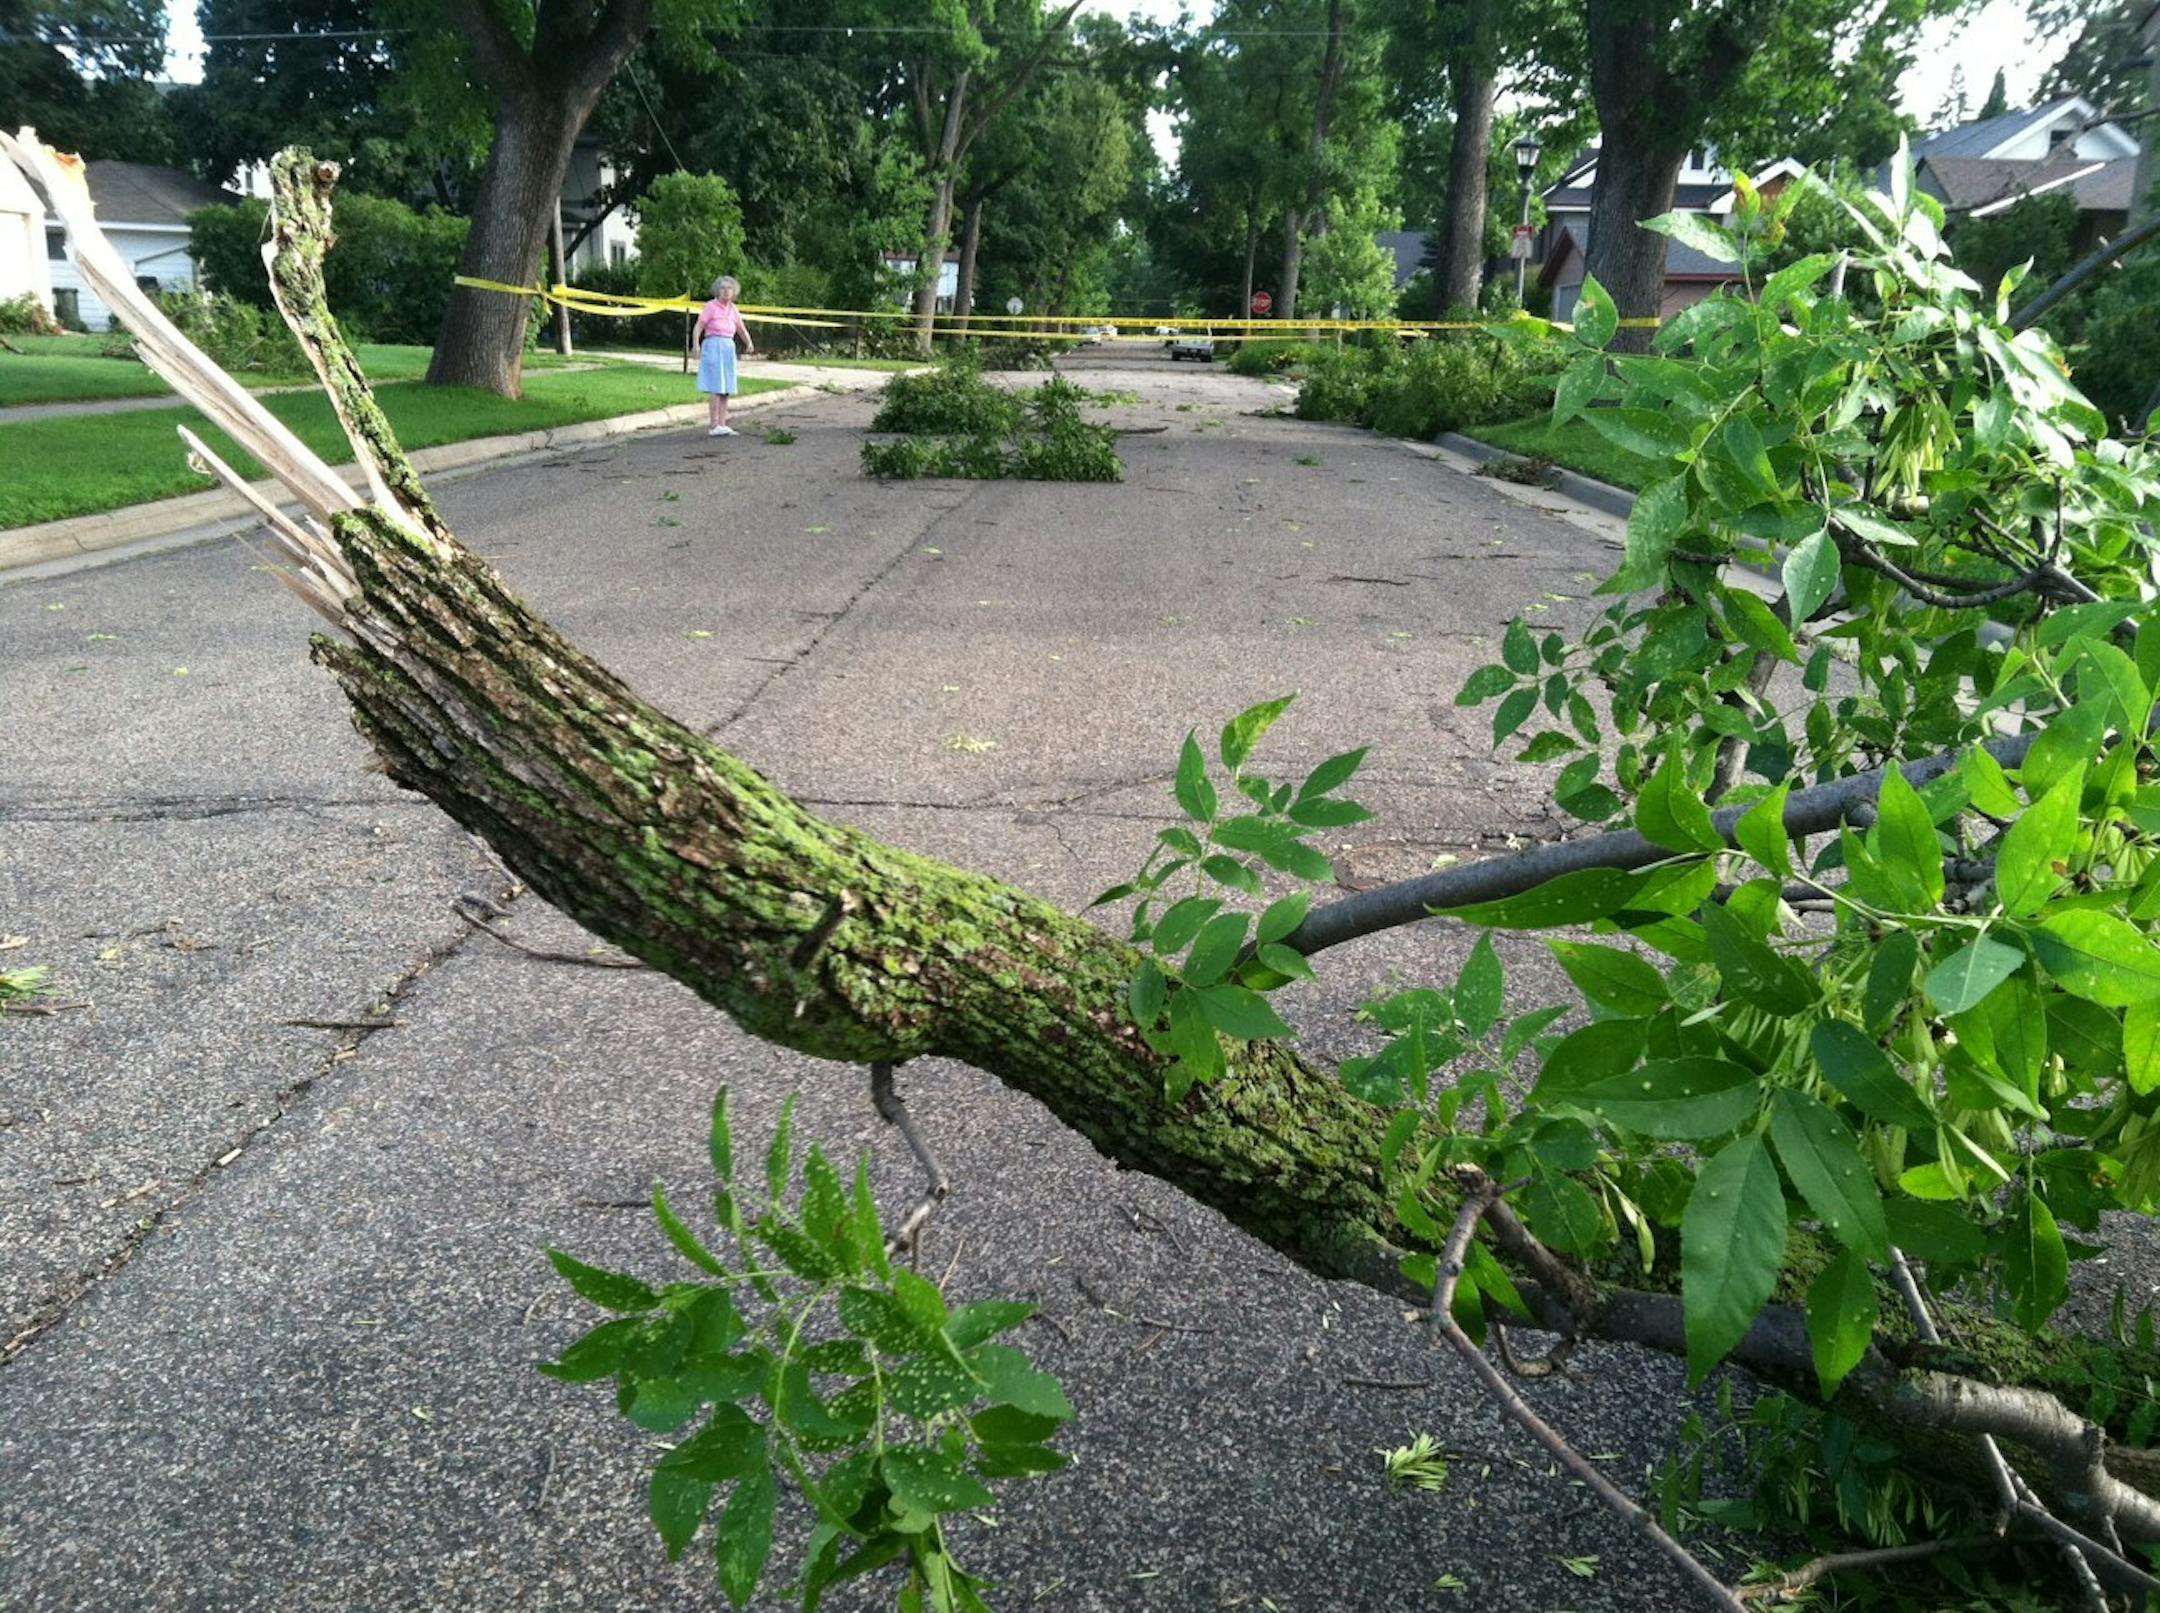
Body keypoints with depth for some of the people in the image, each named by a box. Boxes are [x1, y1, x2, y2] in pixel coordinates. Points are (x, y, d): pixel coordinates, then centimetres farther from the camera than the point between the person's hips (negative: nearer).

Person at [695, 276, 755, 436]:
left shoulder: (733, 309, 12)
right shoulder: (711, 306, -5)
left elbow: (741, 328, 15)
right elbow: (699, 326, -9)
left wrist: (749, 343, -4)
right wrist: (696, 344, -24)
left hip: (729, 347, 7)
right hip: (713, 346, -7)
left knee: (726, 388, 6)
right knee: (716, 387, -11)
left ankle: (722, 424, 10)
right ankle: (714, 426, -12)